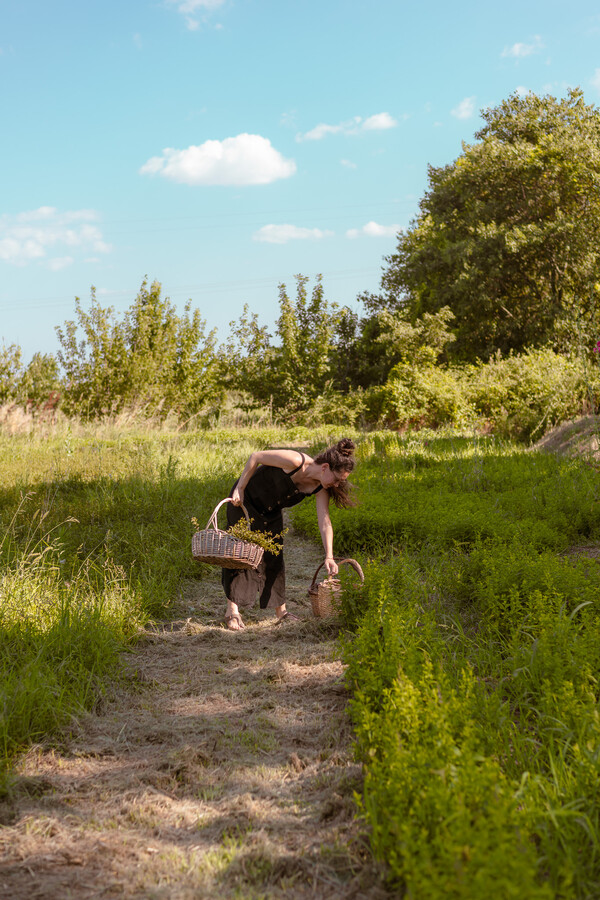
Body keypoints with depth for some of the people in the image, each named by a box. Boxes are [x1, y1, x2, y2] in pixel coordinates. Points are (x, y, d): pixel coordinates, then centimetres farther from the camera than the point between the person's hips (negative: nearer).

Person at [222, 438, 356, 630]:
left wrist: (329, 556, -28)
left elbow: (324, 521, -18)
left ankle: (281, 611, 14)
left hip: (271, 512, 6)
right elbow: (255, 457, -23)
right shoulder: (295, 461, -33)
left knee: (274, 557, 6)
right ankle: (232, 611, -10)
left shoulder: (321, 488, -14)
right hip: (244, 499, -6)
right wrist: (239, 489, -20)